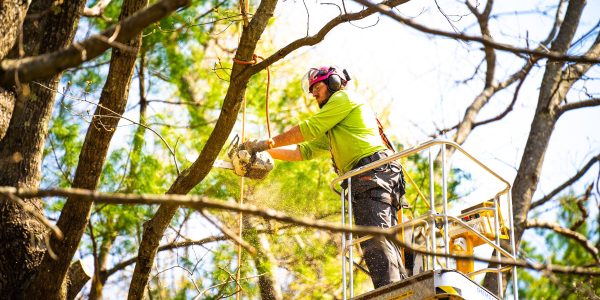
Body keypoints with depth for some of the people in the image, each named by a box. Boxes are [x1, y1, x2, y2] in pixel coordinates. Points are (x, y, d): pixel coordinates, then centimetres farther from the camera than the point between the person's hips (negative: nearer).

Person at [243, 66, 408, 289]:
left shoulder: (344, 98, 9)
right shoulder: (331, 133, 37)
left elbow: (309, 128, 1)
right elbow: (302, 151, 31)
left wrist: (268, 143, 4)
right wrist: (266, 152, 21)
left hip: (374, 171, -10)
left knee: (375, 238, -24)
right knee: (385, 241, 0)